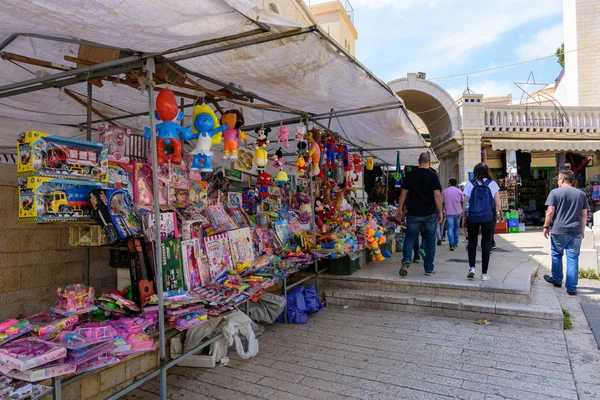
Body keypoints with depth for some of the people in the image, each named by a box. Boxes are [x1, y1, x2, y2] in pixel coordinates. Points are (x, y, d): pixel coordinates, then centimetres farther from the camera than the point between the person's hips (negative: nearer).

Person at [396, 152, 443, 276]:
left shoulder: (410, 175, 2)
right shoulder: (433, 175, -4)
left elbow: (403, 193, 4)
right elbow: (437, 194, -8)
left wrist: (400, 209, 11)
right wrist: (440, 212, -2)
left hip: (413, 212, 1)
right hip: (430, 213, -1)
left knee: (410, 237, 12)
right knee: (430, 240, 10)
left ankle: (406, 259, -12)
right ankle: (429, 269, 14)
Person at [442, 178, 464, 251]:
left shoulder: (444, 192, 0)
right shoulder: (459, 191, 5)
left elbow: (442, 203, 1)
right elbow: (462, 202, 8)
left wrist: (442, 212, 10)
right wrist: (462, 210, 21)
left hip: (449, 212, -2)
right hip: (458, 212, 2)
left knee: (450, 228, -3)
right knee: (456, 228, 14)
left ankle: (452, 245, -13)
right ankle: (455, 244, 20)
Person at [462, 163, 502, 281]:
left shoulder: (470, 184, 1)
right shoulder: (492, 184, 1)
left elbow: (465, 202, -3)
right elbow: (498, 203, -1)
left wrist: (464, 217, 5)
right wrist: (500, 214, 16)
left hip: (472, 217, 0)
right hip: (488, 217, 0)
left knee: (472, 242, 14)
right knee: (486, 244, 6)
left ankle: (472, 268, 1)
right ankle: (484, 274, 9)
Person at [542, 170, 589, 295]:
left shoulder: (555, 192, -4)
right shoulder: (581, 194, 7)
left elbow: (550, 212, -9)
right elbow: (584, 215, 9)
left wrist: (546, 226, 0)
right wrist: (582, 230, 18)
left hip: (558, 231, -3)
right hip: (576, 232, 3)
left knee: (556, 255, 16)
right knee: (573, 258, 5)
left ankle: (557, 280, 28)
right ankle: (571, 288, 6)